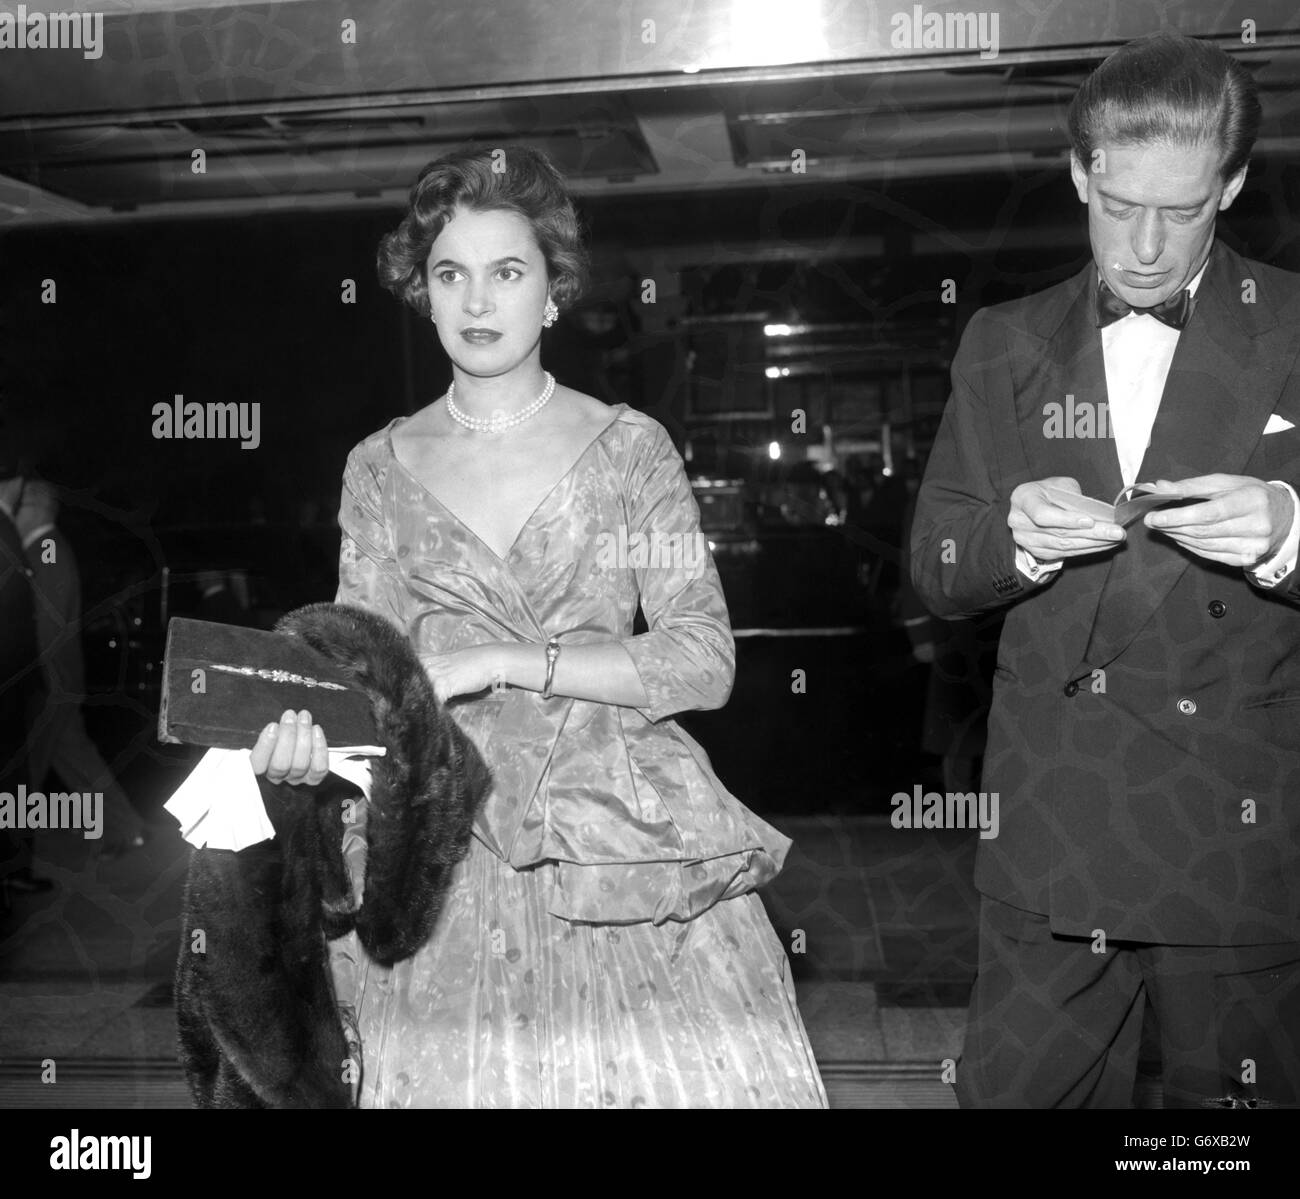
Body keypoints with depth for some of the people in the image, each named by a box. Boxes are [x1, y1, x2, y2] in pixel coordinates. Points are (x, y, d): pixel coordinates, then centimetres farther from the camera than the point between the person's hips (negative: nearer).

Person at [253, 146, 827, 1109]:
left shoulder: (631, 447, 1)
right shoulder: (380, 468, 7)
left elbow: (705, 660, -6)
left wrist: (497, 661, -14)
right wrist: (312, 736, -16)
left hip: (622, 844, -1)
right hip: (443, 857, 2)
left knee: (688, 1073, -6)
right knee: (452, 1073, -3)